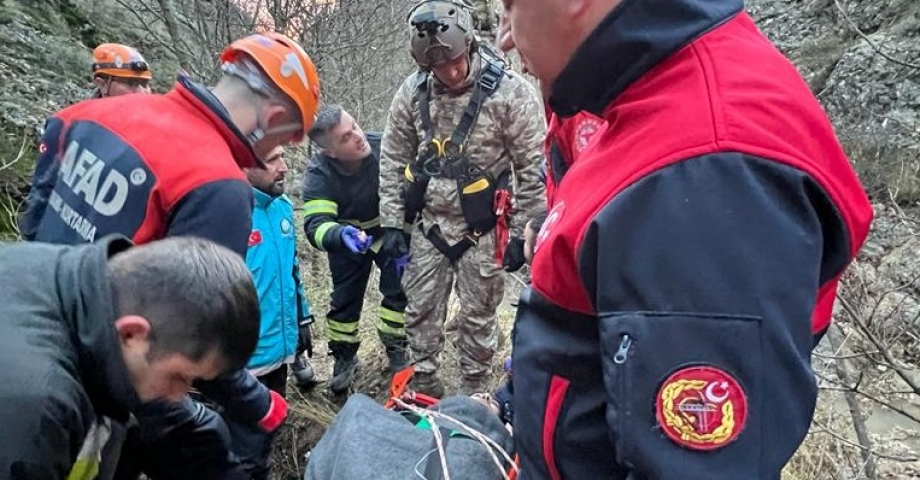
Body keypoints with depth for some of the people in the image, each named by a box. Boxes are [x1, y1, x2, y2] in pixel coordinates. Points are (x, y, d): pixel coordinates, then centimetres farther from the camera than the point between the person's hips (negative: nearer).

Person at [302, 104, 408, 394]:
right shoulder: (319, 175, -31)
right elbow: (316, 224, -39)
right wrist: (340, 236, -62)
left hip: (390, 232, 0)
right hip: (347, 238, 0)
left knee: (399, 289, -4)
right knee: (345, 297, 7)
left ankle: (395, 351, 17)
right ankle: (344, 357, 27)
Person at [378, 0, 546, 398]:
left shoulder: (510, 91, -15)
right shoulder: (412, 92, -3)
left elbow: (533, 168, -10)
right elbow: (393, 159, 6)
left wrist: (521, 233, -9)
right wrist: (392, 223, 3)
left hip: (482, 229, -3)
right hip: (428, 224, 4)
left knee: (477, 316, 9)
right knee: (421, 310, 12)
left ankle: (474, 395, 28)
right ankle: (423, 387, 31)